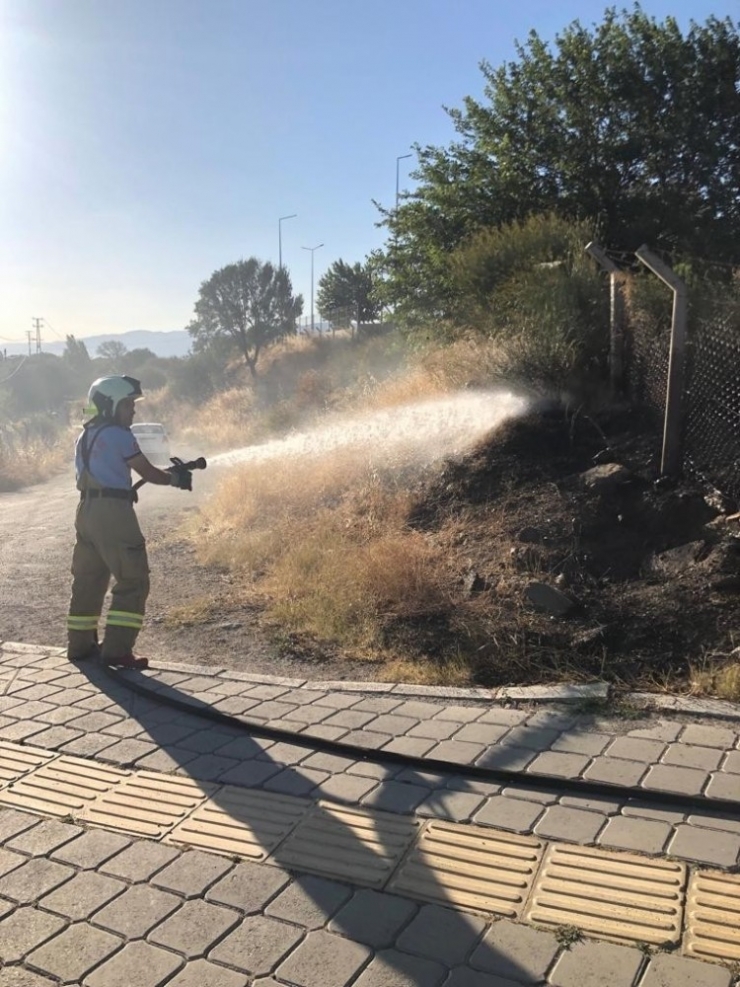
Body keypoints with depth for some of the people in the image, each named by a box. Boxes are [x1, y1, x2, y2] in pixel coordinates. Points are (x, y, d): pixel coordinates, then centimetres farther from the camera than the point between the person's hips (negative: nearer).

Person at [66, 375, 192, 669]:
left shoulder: (85, 436, 16)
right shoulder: (119, 434, -11)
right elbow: (148, 473, -7)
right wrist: (176, 477, 10)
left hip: (87, 510, 9)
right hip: (113, 512, -9)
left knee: (88, 580, 16)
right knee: (133, 581, -3)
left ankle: (80, 645, 23)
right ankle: (117, 649, -6)